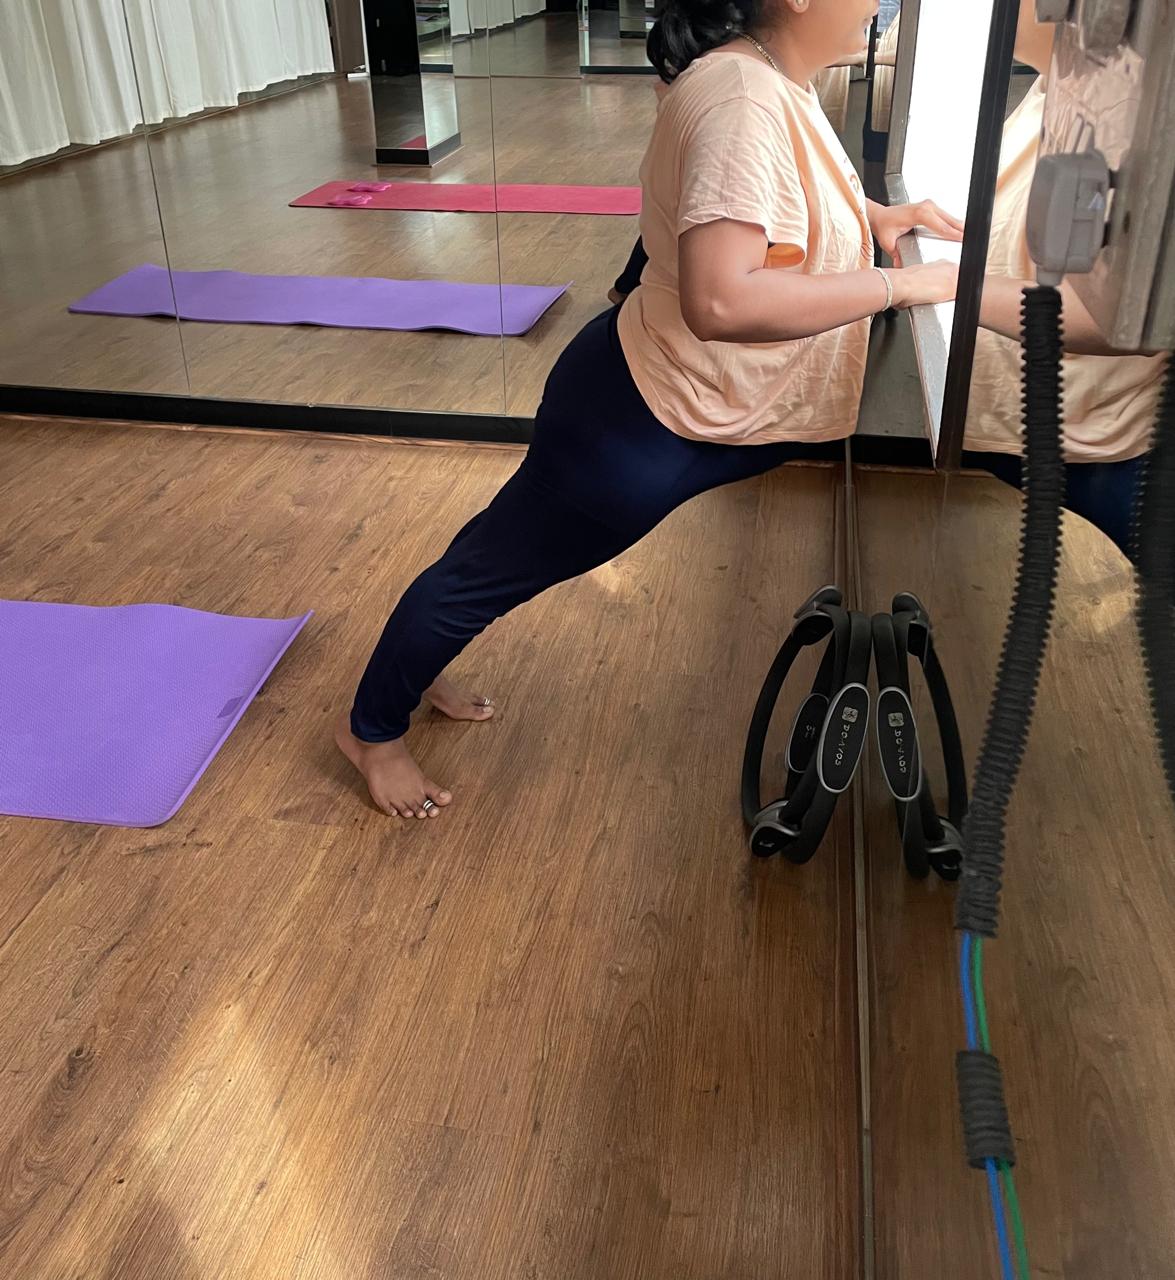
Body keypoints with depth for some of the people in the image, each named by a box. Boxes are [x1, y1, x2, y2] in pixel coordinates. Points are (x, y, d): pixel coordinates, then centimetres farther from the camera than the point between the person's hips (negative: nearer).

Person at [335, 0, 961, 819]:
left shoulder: (776, 80, 4)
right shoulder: (742, 97, -28)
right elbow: (720, 301, -40)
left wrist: (874, 216, 9)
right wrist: (899, 284, -30)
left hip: (679, 413, 10)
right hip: (643, 423, -10)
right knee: (494, 568, 7)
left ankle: (419, 672, 48)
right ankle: (371, 730, 32)